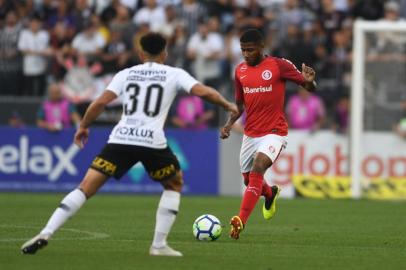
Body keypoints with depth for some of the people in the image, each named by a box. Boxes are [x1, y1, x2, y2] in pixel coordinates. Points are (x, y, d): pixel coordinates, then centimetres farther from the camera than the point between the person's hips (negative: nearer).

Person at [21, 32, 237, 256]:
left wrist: (83, 126, 20)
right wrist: (228, 105, 15)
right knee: (174, 184, 25)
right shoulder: (174, 74, 12)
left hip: (120, 139, 1)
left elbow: (101, 102, 6)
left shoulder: (126, 74, 16)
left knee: (85, 188, 1)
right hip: (153, 141, -1)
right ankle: (159, 245, 15)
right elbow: (202, 92, 0)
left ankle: (45, 234, -16)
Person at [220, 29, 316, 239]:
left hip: (274, 132, -6)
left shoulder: (279, 66, -8)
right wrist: (229, 124, 1)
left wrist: (309, 81, -29)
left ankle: (241, 221, -30)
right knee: (249, 180, 15)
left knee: (257, 169, -26)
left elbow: (310, 88, -5)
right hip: (250, 133, 6)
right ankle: (270, 194, 51)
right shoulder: (240, 70, 7)